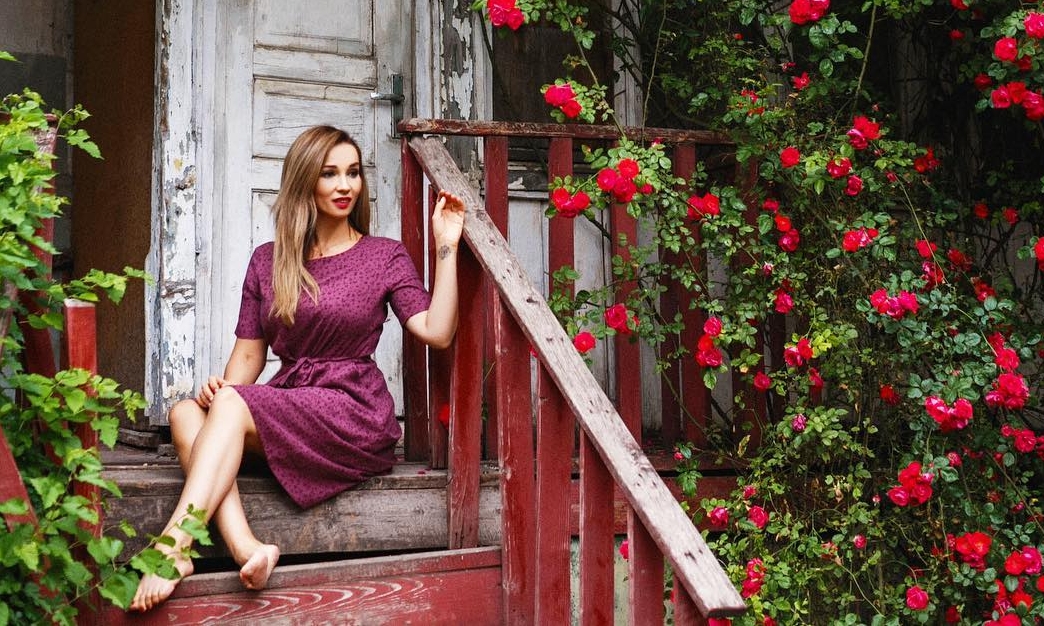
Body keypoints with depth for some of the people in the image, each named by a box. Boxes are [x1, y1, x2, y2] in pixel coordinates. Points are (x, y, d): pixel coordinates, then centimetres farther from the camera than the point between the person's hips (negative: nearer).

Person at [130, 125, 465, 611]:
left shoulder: (385, 256, 7)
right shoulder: (268, 261, 15)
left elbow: (437, 332, -6)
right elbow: (250, 353, 14)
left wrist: (446, 248, -10)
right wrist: (221, 386, -8)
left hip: (353, 412, -4)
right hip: (286, 405, 4)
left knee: (231, 406, -27)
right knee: (186, 412, -23)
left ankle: (174, 543, -36)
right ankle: (245, 548, -41)